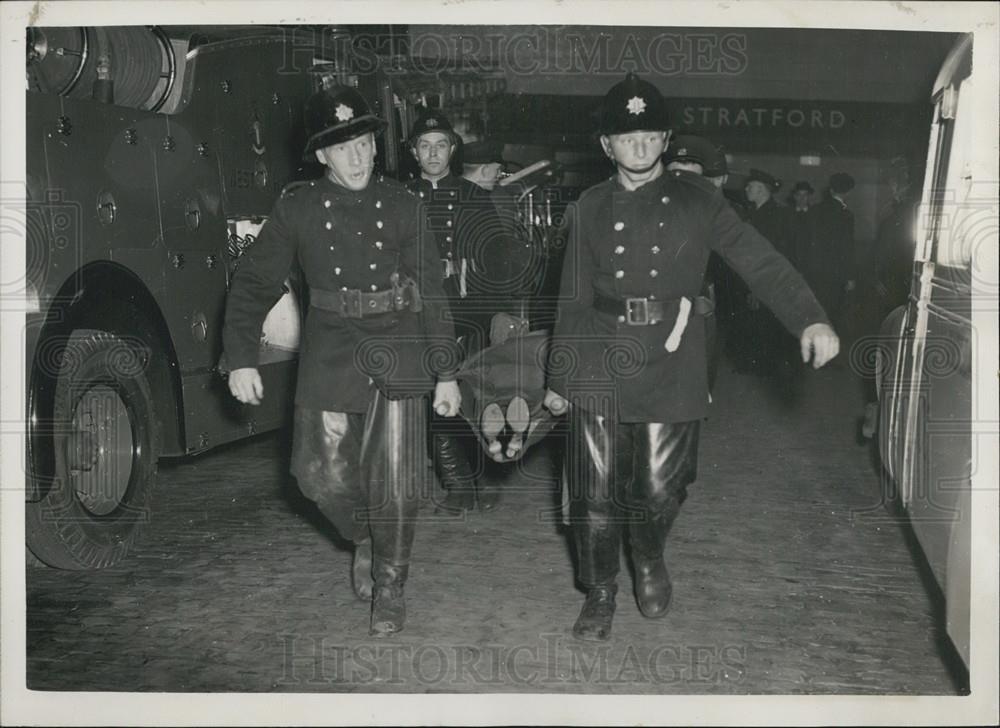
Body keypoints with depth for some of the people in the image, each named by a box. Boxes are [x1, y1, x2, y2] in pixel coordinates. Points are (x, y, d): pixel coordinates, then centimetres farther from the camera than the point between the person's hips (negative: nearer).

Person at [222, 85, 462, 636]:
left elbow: (431, 292, 5)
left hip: (399, 352, 0)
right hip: (331, 357, 1)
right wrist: (241, 358, -4)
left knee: (395, 483, -1)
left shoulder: (400, 205, 4)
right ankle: (364, 539, 33)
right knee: (322, 474, -1)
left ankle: (389, 589, 20)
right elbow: (253, 284, 5)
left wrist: (446, 372, 3)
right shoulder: (297, 208, 2)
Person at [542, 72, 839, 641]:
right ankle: (600, 594, 24)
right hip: (599, 365, 1)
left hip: (671, 365, -1)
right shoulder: (591, 208, 8)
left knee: (660, 488, 2)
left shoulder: (695, 197, 2)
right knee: (596, 492, 2)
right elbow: (574, 299, 12)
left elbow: (757, 259, -6)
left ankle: (650, 558, 36)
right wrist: (558, 376, 12)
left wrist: (811, 318, -20)